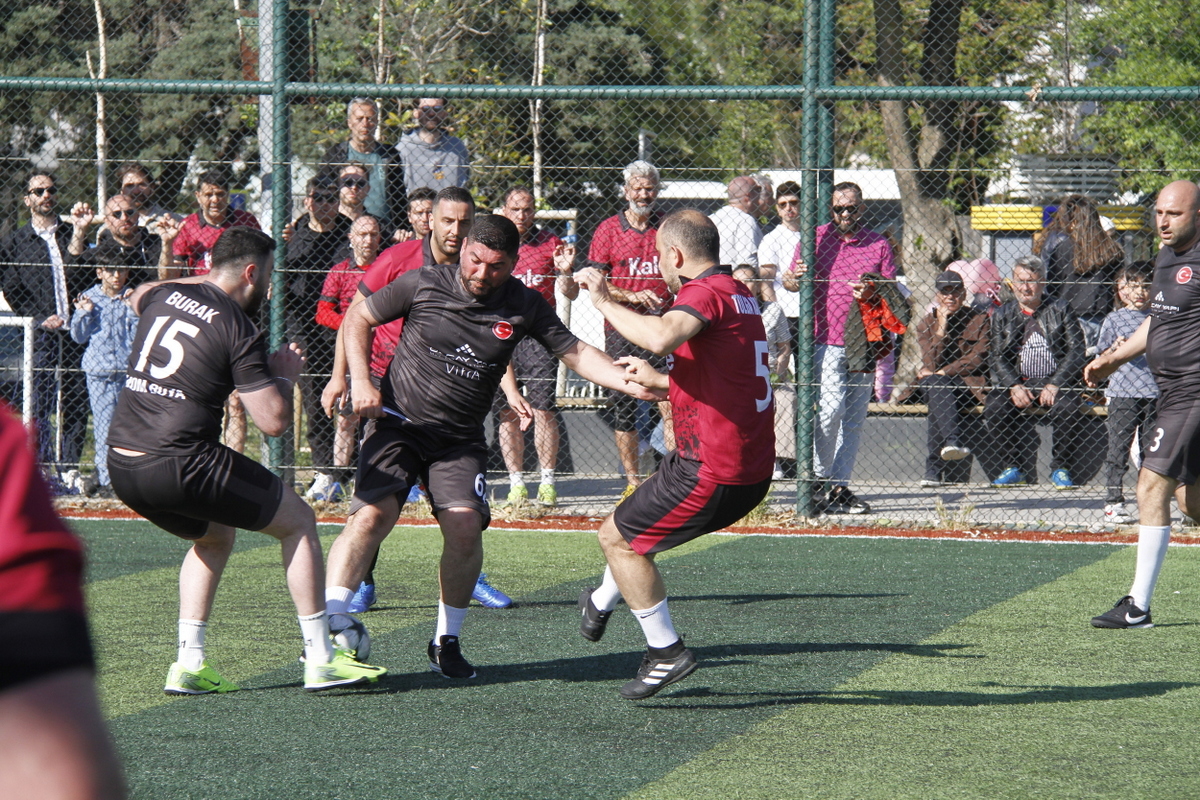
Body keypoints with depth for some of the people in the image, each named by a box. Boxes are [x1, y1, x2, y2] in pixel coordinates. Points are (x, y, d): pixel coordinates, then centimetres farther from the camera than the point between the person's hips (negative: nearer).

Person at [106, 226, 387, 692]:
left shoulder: (162, 296, 12)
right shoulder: (239, 332, -7)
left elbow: (138, 297, 41)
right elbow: (274, 422, -9)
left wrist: (200, 282, 47)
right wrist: (285, 376, 10)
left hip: (120, 465, 8)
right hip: (179, 465, -8)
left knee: (215, 536, 32)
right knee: (298, 520, 10)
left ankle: (189, 666, 19)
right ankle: (320, 659, 10)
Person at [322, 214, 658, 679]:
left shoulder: (524, 306, 0)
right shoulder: (422, 285, -6)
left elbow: (575, 353, 5)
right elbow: (357, 318, 7)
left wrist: (634, 383, -8)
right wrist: (361, 381, -5)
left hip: (460, 440, 2)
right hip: (397, 425, -2)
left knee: (465, 526, -18)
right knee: (372, 515, -22)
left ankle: (446, 642, -1)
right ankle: (327, 627, -21)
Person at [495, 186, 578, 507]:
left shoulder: (550, 244, 3)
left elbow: (571, 295, 4)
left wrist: (565, 272, -15)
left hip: (539, 336, -2)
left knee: (543, 410, -7)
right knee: (508, 414, 2)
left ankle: (547, 484, -3)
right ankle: (516, 484, 7)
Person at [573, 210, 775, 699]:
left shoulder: (705, 293, -16)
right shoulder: (739, 295, 15)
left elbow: (661, 337, -38)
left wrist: (606, 304, -23)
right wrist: (659, 382, 31)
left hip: (712, 472, -10)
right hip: (752, 471, 10)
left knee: (618, 537, 4)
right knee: (637, 521, 30)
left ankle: (666, 651, 5)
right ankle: (602, 605, 51)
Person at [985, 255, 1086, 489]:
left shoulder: (1061, 311, 8)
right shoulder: (1002, 315, 13)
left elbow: (1075, 352, -2)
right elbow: (996, 356, 4)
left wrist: (1054, 385, -15)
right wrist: (1014, 386, -14)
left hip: (1054, 382, -2)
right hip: (1017, 383, 2)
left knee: (1067, 407, -34)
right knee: (993, 407, -28)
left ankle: (1060, 469, -15)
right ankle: (1015, 467, -11)